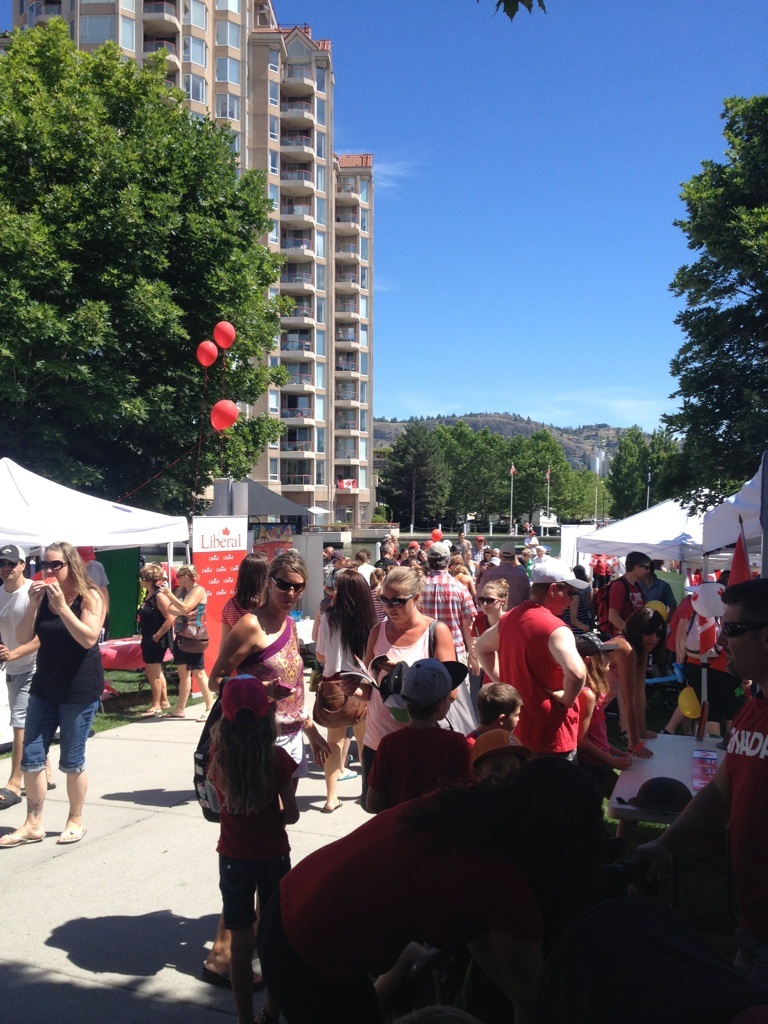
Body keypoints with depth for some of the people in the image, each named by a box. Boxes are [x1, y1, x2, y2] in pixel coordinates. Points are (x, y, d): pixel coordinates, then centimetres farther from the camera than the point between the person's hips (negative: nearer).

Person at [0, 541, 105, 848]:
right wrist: (33, 604, -14)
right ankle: (34, 825, 16)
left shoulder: (89, 597, -9)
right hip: (44, 687, 5)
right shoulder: (43, 596, 5)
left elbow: (89, 638, -22)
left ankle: (76, 820, 22)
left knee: (71, 761, 4)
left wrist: (61, 605, -25)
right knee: (30, 758, 4)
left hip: (80, 690, -5)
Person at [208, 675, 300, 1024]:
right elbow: (291, 814, -12)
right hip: (273, 855, -1)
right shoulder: (277, 758, -17)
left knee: (241, 943, 11)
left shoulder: (218, 755, -13)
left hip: (233, 857, 1)